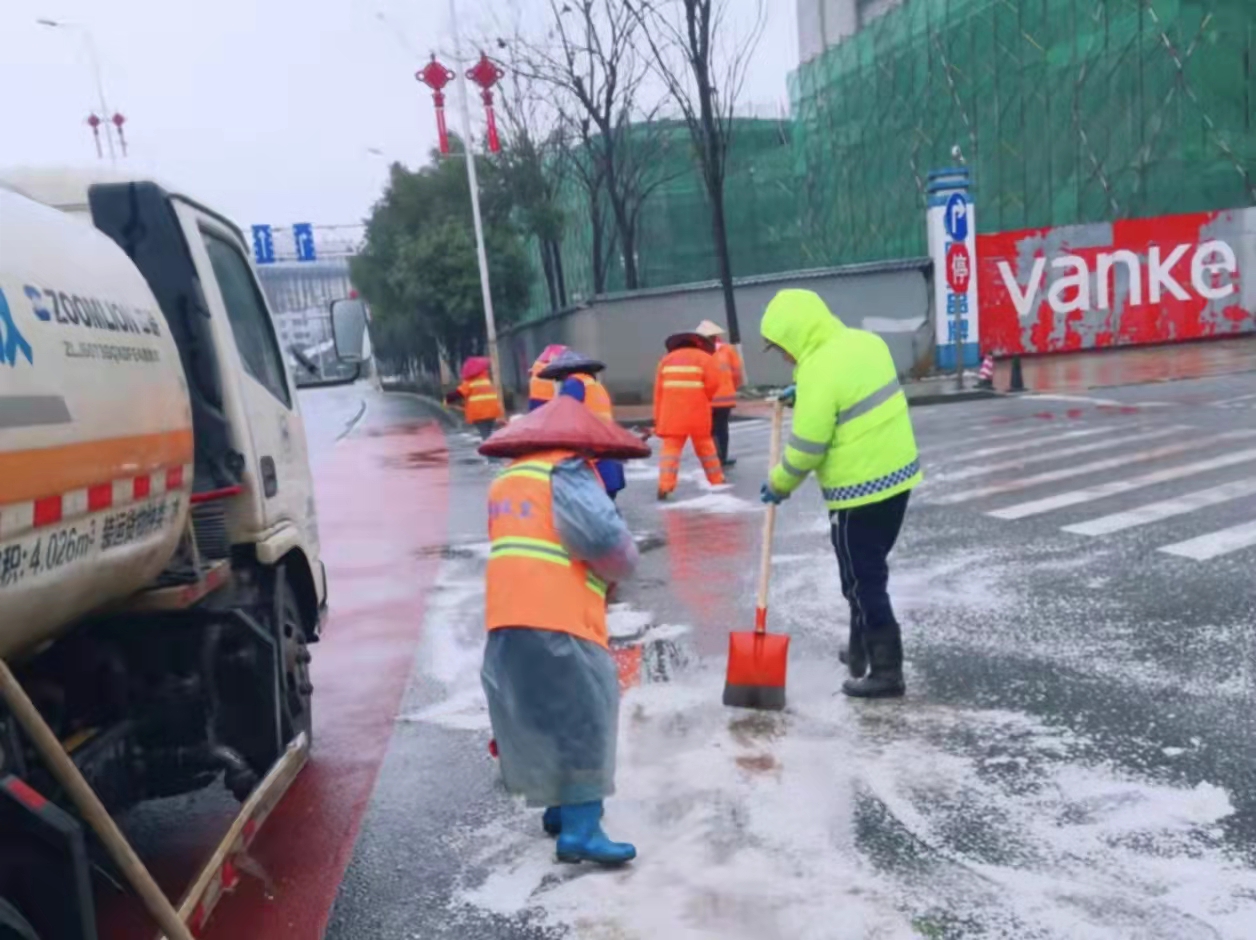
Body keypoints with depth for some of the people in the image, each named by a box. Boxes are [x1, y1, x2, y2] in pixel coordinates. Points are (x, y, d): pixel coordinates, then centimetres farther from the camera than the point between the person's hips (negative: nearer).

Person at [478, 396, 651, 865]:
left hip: (508, 616, 9)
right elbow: (598, 534, -16)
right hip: (556, 615, -8)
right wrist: (621, 567, 5)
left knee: (541, 715, 19)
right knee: (584, 716, -3)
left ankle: (562, 806, 31)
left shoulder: (509, 477, 26)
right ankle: (580, 831, -5)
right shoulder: (567, 468, -2)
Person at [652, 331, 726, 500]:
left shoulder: (667, 359, 17)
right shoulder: (704, 357, 8)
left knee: (670, 447, -2)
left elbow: (658, 390, 11)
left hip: (672, 412, 1)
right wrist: (703, 398, 14)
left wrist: (658, 417, 13)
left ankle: (665, 486, -17)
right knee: (704, 445, 14)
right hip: (697, 412, -1)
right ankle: (717, 480, 27)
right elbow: (713, 383, -6)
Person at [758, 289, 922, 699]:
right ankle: (860, 651, 34)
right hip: (898, 475, 9)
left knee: (862, 582, 3)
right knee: (868, 572, 21)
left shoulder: (818, 373, -23)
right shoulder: (865, 341, 3)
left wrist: (778, 484, -2)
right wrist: (804, 394, 16)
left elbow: (806, 448, -18)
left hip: (859, 491, -9)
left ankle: (886, 671, 10)